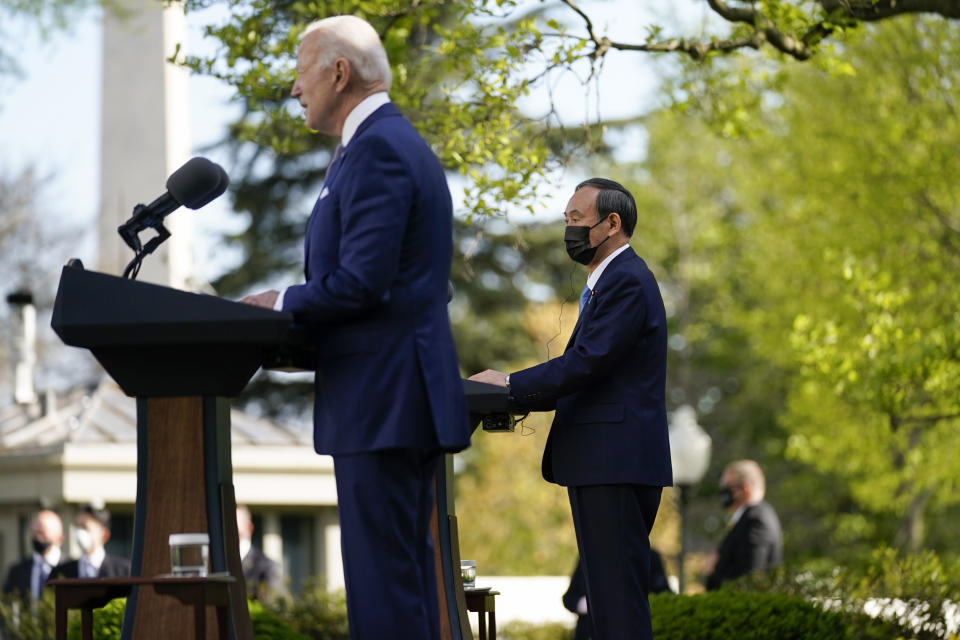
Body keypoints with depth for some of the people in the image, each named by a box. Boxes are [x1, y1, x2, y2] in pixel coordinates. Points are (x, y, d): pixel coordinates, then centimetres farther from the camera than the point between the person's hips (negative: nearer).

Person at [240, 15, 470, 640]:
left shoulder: (377, 149, -14)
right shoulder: (395, 141, 20)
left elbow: (361, 283, -20)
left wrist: (282, 303, -6)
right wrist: (295, 308, 14)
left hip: (380, 399, -11)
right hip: (405, 393, 11)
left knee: (381, 572, -10)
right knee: (407, 568, 12)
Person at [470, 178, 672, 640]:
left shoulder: (626, 281, -12)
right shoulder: (612, 279, 22)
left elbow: (587, 363, -20)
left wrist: (511, 385, -12)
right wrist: (523, 398, 9)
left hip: (616, 464, -11)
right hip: (604, 465, 11)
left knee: (617, 592, -12)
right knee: (610, 590, 11)